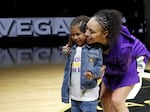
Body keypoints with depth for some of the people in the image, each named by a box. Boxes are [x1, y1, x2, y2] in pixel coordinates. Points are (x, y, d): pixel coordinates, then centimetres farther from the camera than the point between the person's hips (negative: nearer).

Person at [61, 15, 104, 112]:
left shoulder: (96, 49, -8)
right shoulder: (72, 49, 7)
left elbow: (99, 67, -9)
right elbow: (67, 72, 10)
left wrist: (92, 72, -31)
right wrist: (65, 94, 9)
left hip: (89, 97, -6)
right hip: (74, 96, 6)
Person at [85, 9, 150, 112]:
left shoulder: (122, 48, -45)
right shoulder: (95, 38, -33)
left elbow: (123, 69, -24)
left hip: (128, 67, -6)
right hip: (113, 66, 6)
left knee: (116, 101, -13)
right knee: (104, 98, 13)